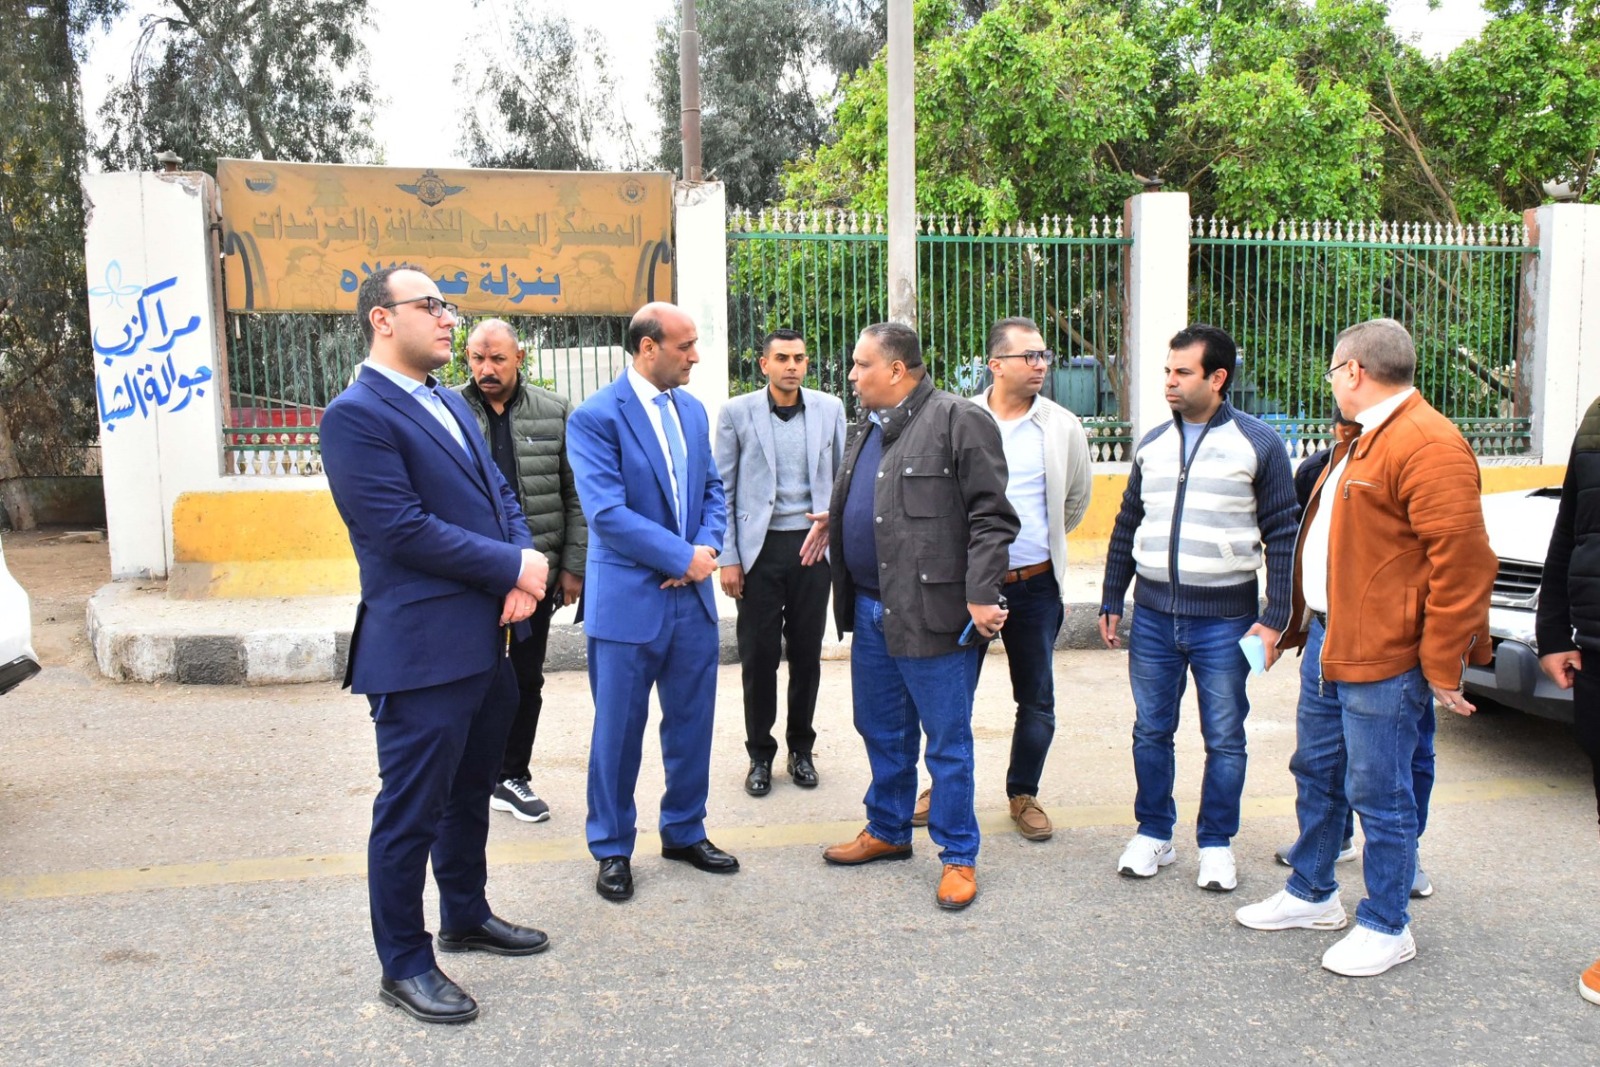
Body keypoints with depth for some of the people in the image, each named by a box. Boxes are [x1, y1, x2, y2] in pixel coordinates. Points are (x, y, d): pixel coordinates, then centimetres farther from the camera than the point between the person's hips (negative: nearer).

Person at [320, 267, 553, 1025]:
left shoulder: (449, 403, 14)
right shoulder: (356, 415, -13)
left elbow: (500, 495, 12)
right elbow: (402, 530, -21)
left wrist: (526, 572, -7)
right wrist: (514, 565, -15)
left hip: (488, 641, 9)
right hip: (423, 649, -9)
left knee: (470, 793, 22)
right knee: (411, 812, 5)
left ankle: (465, 916, 40)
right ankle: (404, 964, 21)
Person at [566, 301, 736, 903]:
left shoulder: (693, 410, 9)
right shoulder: (596, 417, -13)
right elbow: (606, 514, -20)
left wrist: (708, 547, -7)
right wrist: (685, 557, -17)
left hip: (693, 596, 6)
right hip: (628, 599, -6)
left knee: (692, 722, 15)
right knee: (619, 731, 7)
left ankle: (684, 832, 34)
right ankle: (611, 848, 25)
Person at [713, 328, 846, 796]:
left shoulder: (829, 409, 5)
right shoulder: (737, 412, 0)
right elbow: (723, 490, 1)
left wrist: (833, 517, -10)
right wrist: (728, 558, -4)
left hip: (811, 545, 2)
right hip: (760, 547, -1)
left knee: (807, 653, 10)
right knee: (758, 656, 4)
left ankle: (801, 748, 27)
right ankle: (760, 753, 20)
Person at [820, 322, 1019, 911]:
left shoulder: (958, 420, -11)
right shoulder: (867, 428, 15)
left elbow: (990, 517, -15)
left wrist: (980, 596, -20)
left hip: (933, 614, -8)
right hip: (871, 612, 8)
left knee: (947, 742, 5)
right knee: (882, 731, 20)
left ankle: (959, 857, 19)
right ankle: (888, 830, 38)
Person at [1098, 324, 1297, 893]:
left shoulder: (1258, 443, -3)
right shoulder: (1154, 443, 9)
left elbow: (1282, 536, -4)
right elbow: (1127, 528, 15)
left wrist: (1273, 619, -9)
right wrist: (1111, 601, 12)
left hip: (1225, 618, -4)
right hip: (1153, 615, 4)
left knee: (1224, 739, 7)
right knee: (1151, 731, 11)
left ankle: (1217, 845, 22)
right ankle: (1153, 835, 25)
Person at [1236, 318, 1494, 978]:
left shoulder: (1428, 444, -18)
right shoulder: (1358, 439, 17)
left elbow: (1462, 562, -22)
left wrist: (1444, 668, -19)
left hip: (1382, 654, -10)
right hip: (1329, 639, 10)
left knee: (1379, 794, 3)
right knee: (1316, 773, 20)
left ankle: (1386, 927, 20)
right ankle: (1312, 895, 36)